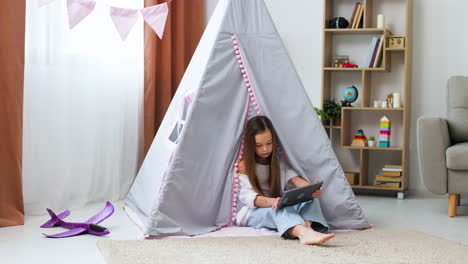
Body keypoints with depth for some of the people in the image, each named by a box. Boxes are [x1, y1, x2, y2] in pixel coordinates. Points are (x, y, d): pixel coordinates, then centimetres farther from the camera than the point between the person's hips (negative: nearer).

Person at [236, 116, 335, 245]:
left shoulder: (279, 161, 12)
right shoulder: (244, 165, -3)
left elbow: (295, 178, -4)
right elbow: (247, 195, -16)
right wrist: (272, 202, -37)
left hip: (280, 208, 5)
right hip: (255, 212, -5)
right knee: (279, 210, -39)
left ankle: (307, 228, -57)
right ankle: (304, 233, -72)